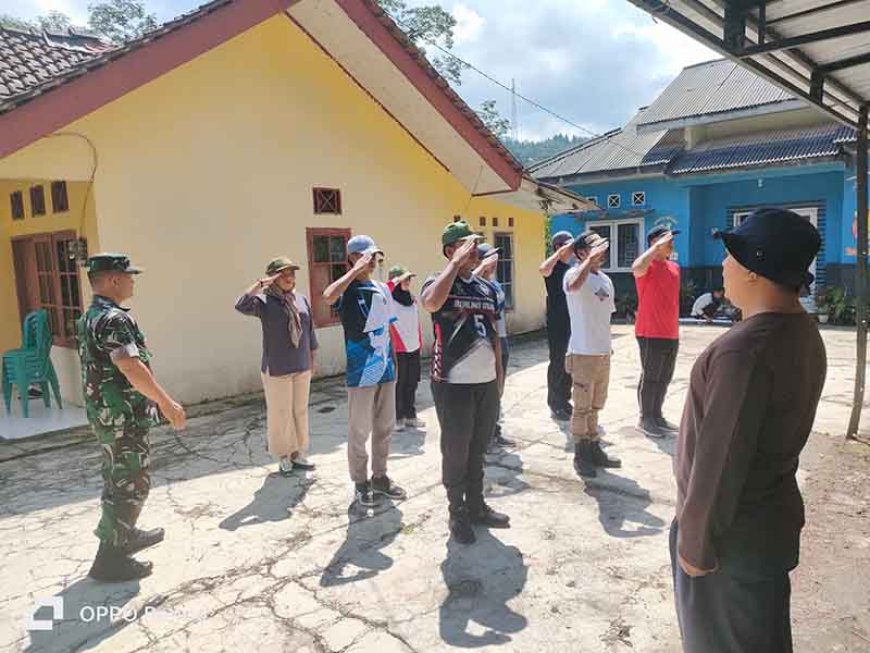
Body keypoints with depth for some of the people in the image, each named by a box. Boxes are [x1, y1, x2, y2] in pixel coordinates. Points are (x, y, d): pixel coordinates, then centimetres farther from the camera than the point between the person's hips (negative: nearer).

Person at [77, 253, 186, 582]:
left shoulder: (89, 317, 12)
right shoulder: (114, 318, -21)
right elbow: (131, 367, -31)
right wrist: (167, 402, -26)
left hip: (104, 413, 10)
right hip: (123, 416, -10)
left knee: (118, 478, 22)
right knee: (132, 484, -1)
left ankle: (125, 535, 38)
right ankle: (110, 558, 7)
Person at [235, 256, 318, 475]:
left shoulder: (302, 300, 6)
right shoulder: (264, 301, -9)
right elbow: (241, 306, -29)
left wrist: (313, 357, 15)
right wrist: (260, 284, -27)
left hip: (302, 367, 5)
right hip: (276, 369, -5)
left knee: (300, 412, 13)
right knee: (280, 414, 5)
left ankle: (298, 453, 27)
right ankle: (283, 456, 21)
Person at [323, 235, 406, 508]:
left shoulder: (382, 289, 10)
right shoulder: (348, 290, -10)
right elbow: (328, 296, -35)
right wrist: (356, 269, -28)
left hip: (386, 370, 6)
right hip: (361, 372, -6)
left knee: (385, 427, 15)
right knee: (359, 430, 5)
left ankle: (380, 477, 30)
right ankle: (360, 483, 20)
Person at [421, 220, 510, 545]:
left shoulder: (487, 288, 11)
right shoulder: (438, 282, -7)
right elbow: (431, 303, -33)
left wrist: (499, 373, 13)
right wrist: (457, 262, -25)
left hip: (486, 382, 6)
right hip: (453, 384, -6)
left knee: (478, 450, 17)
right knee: (455, 452, 7)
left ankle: (476, 505, 33)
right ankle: (457, 512, 24)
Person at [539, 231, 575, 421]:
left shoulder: (570, 269, 14)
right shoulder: (554, 267, -9)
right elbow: (542, 269, -35)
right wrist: (560, 252, -29)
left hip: (571, 323, 8)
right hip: (557, 324, -8)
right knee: (557, 365, -1)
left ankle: (565, 401, 24)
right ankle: (555, 405, 8)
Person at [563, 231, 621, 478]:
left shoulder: (606, 280, 12)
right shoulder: (575, 274, -12)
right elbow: (573, 286, -39)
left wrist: (607, 345, 18)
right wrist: (591, 259, -36)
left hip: (603, 352, 8)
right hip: (583, 353, -8)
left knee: (595, 406, 18)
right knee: (582, 407, 3)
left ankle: (594, 449, 30)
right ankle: (580, 455, 15)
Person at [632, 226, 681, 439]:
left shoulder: (674, 267, 15)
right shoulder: (647, 266, -9)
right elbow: (636, 268, -36)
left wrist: (675, 328, 21)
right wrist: (657, 246, -29)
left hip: (671, 334, 8)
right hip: (651, 333, -8)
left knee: (665, 378, 13)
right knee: (650, 377, 0)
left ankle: (657, 415, 25)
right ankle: (645, 419, 10)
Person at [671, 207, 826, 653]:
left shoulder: (745, 349, -29)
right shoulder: (804, 333, 2)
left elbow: (720, 457, -26)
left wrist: (695, 541, -14)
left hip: (733, 535, -8)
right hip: (770, 519, 9)